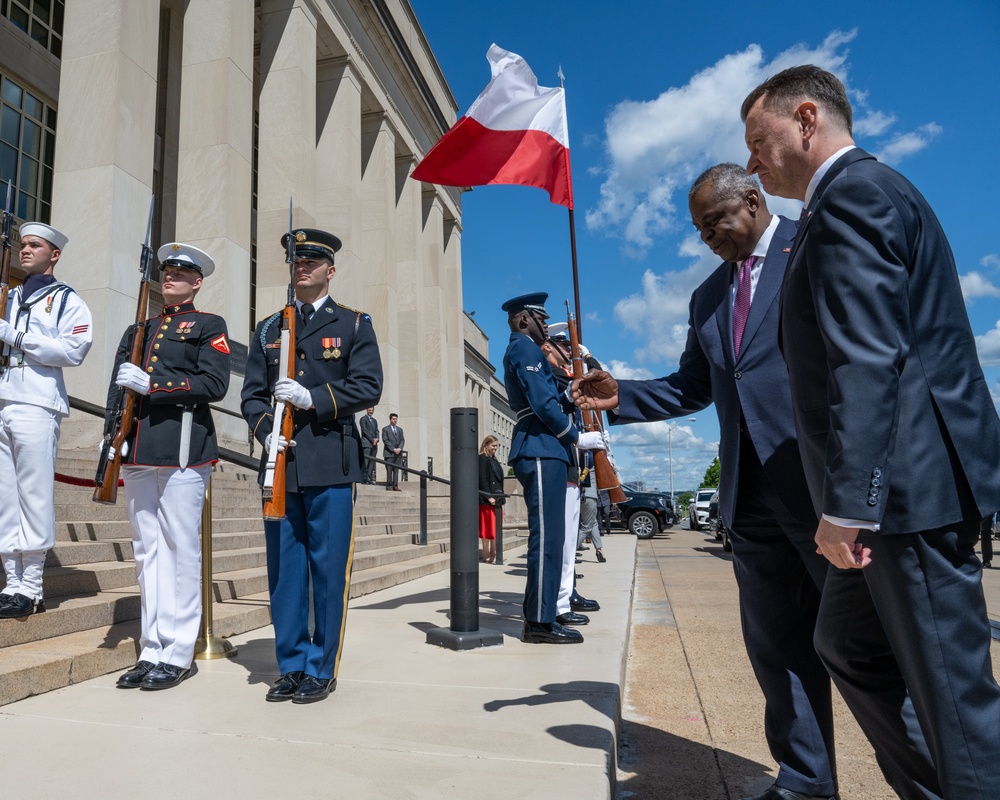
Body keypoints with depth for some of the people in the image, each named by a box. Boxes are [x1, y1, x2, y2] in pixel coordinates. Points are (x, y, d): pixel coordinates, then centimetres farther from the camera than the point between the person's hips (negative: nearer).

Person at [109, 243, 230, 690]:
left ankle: (177, 654, 5)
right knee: (146, 550, 8)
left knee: (181, 549, -3)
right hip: (139, 450, 6)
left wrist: (151, 384, -12)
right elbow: (118, 384, 20)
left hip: (183, 448, -6)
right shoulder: (139, 329, 23)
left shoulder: (208, 326, 5)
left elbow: (214, 384, -9)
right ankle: (151, 650, 17)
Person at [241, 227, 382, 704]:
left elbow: (368, 387, -4)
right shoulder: (269, 330, 17)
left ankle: (322, 669, 15)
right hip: (282, 462, 4)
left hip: (331, 463, -3)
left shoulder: (354, 324, 7)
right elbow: (252, 394, 12)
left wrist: (313, 398, -15)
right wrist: (267, 431, -7)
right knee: (284, 569, 8)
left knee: (329, 569, 1)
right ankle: (291, 665, 22)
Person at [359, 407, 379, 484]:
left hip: (374, 444, 7)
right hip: (366, 443, -7)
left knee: (372, 461, 3)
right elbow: (365, 430, -9)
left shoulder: (374, 420, 22)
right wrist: (372, 440, -12)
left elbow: (376, 431, 17)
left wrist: (376, 439, -3)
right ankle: (365, 478, -11)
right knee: (365, 461, -10)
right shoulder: (363, 419, 0)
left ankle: (370, 478, 3)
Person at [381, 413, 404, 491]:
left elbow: (402, 440, 11)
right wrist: (393, 449, -13)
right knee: (389, 470, -5)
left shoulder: (400, 429, 18)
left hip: (398, 453, 4)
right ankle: (389, 486, -1)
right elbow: (385, 440, -6)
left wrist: (399, 448, -7)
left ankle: (395, 486, 3)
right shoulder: (385, 429, 3)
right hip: (389, 453, -4)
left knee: (396, 470, 2)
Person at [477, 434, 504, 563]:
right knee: (487, 528, -5)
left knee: (495, 528, 9)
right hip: (487, 500, -8)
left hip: (496, 499, 8)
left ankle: (493, 554, 13)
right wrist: (489, 496, -21)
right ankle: (486, 555, 0)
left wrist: (502, 501, 16)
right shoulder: (482, 459, -6)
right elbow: (483, 479, -14)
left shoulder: (494, 461, 19)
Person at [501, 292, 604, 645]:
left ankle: (538, 617, 17)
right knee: (547, 536, -9)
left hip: (539, 451, 10)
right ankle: (540, 623, -5)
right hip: (541, 452, -10)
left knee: (548, 536, 11)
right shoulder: (525, 349, -7)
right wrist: (578, 437, -8)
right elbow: (542, 404, -16)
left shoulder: (520, 351, 25)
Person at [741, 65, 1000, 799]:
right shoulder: (861, 194, 20)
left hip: (909, 484, -11)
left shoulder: (850, 193, -11)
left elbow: (867, 356, -22)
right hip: (899, 483, 11)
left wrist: (846, 500, -23)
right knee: (849, 645, 18)